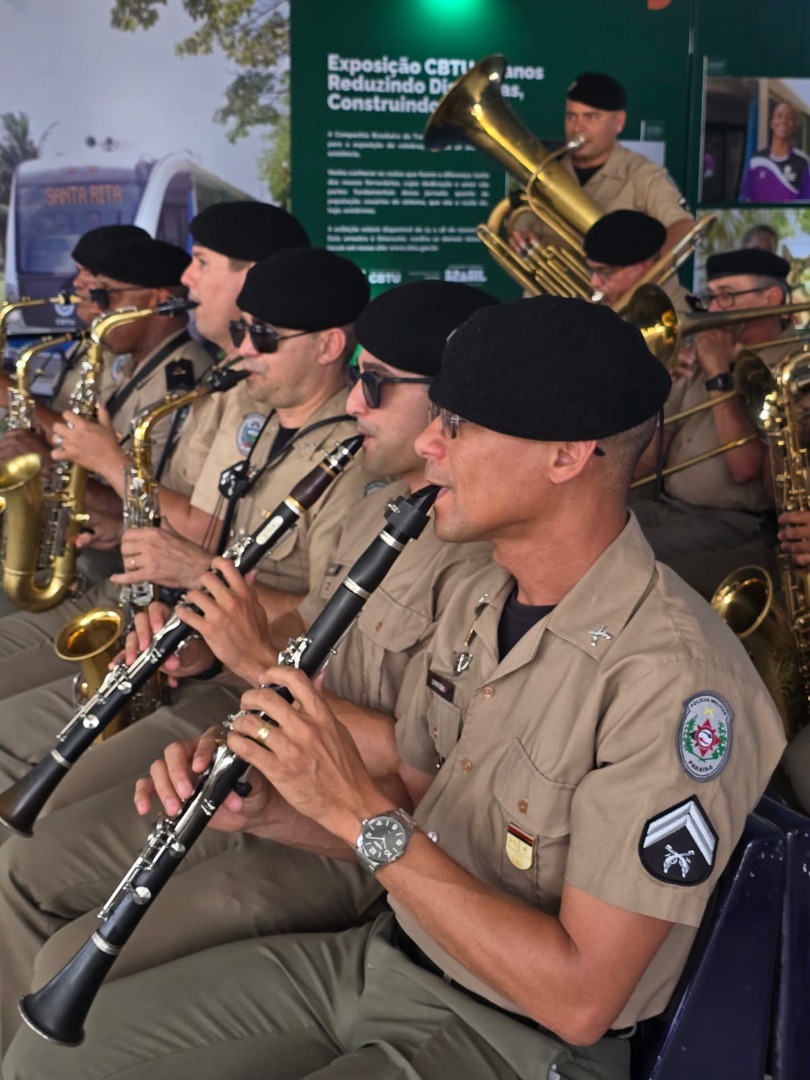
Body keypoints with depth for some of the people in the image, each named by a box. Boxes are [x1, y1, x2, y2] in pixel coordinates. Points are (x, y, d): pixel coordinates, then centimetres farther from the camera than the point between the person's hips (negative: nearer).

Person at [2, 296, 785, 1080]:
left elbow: (579, 998, -27)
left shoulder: (675, 678, -26)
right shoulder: (479, 603, 3)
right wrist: (260, 808, -8)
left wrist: (359, 812, -27)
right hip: (388, 951, 8)